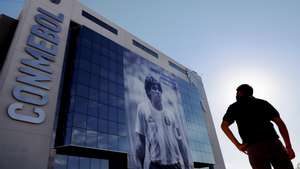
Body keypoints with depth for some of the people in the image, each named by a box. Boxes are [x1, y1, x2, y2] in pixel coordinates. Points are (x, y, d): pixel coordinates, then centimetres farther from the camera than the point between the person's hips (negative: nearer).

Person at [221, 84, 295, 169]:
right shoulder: (262, 103, 23)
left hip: (254, 148, -2)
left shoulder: (234, 107, 17)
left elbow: (224, 125, 3)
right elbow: (279, 122, 12)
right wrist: (289, 147, 8)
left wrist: (237, 144, 2)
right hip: (273, 143, 2)